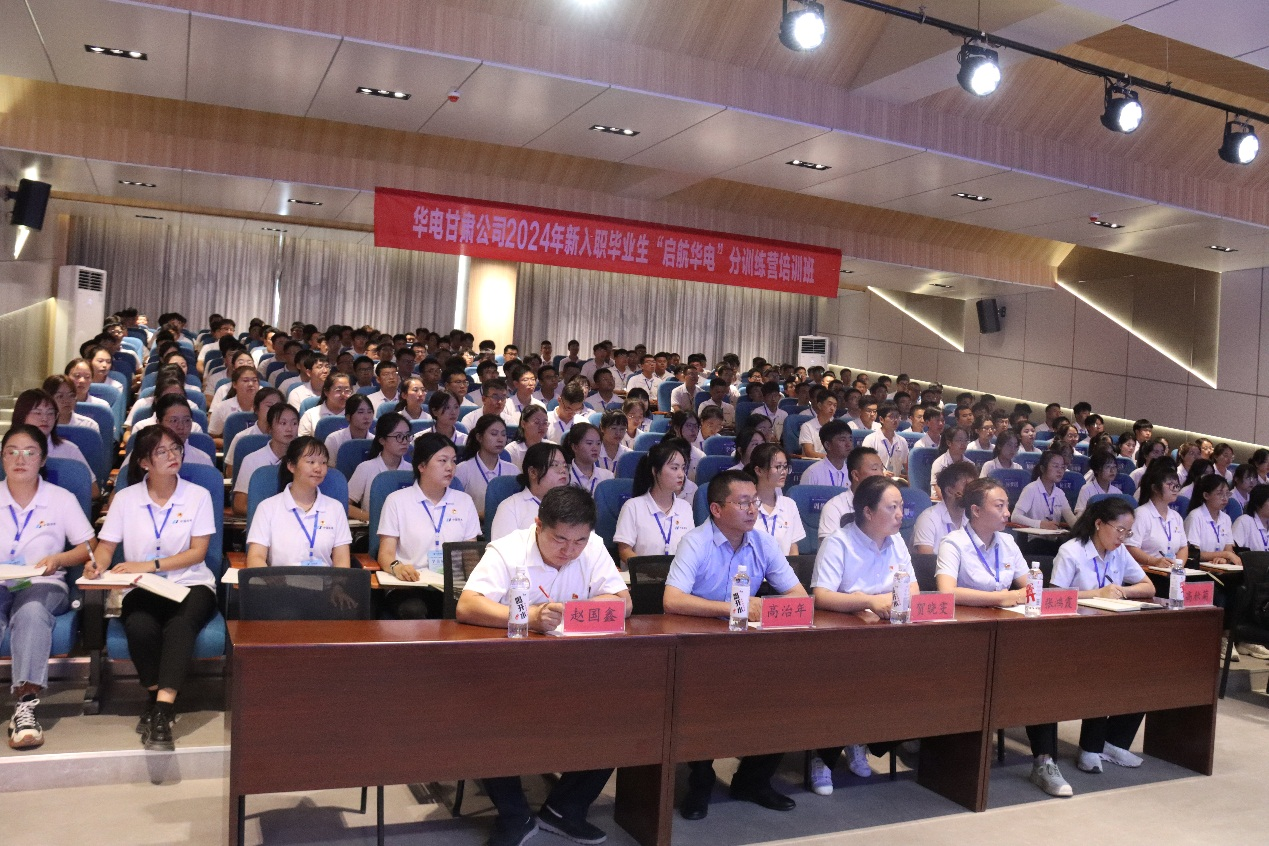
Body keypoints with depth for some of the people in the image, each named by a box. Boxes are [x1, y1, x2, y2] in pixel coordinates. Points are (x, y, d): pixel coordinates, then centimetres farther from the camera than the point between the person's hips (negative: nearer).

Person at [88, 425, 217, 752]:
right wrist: (98, 564, -18)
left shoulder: (198, 496, 3)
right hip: (142, 589, 1)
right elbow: (106, 545, 6)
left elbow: (198, 552, -3)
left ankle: (160, 712, -39)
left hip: (191, 584, -1)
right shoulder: (125, 498, 7)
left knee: (180, 625, -35)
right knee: (140, 627, -33)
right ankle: (158, 700, -14)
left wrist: (149, 565, -15)